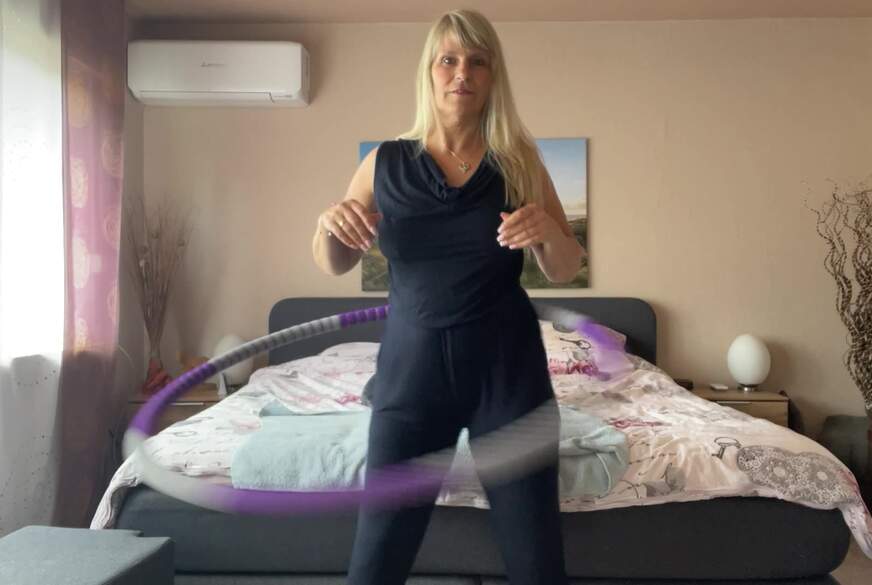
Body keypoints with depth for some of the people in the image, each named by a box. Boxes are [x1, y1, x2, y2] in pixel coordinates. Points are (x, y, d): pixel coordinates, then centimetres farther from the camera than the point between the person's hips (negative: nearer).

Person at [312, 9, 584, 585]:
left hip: (507, 366, 0)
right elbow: (336, 265, 9)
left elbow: (567, 270, 5)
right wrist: (329, 226, -13)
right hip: (412, 365, 0)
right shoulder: (386, 164, 3)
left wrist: (548, 233, -17)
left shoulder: (519, 163, 2)